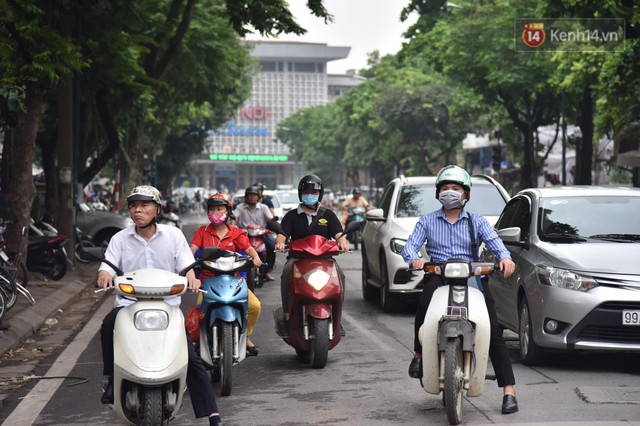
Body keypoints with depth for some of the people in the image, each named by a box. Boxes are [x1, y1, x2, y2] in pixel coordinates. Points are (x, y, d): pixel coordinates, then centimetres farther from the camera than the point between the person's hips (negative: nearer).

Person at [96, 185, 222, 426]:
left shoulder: (173, 235, 8)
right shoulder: (120, 239, 9)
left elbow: (186, 265, 1)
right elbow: (107, 267, 0)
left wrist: (192, 278, -23)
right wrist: (104, 276, -25)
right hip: (129, 304, 0)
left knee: (192, 360, -12)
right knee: (109, 323, -35)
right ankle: (112, 379, -19)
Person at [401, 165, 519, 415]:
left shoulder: (477, 221, 14)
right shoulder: (428, 221, 15)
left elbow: (494, 241, -3)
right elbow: (410, 246, 3)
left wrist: (505, 257, -26)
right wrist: (414, 259, -22)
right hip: (438, 276, 0)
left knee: (494, 333, -13)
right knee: (424, 303, -36)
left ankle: (509, 391, -12)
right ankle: (419, 354, -14)